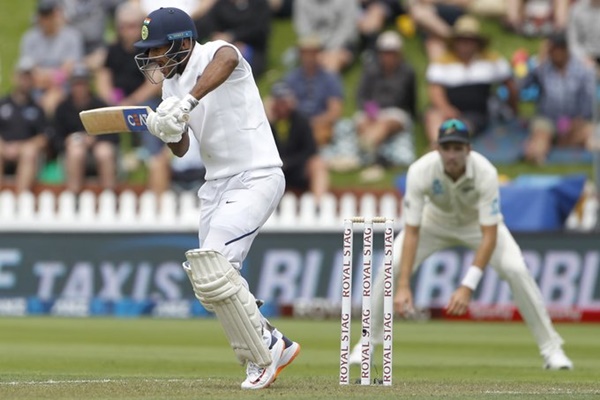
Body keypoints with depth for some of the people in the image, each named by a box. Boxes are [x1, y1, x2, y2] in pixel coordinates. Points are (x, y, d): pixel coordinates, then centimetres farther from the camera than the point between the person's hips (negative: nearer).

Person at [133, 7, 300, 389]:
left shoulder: (214, 53, -13)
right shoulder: (173, 83, 11)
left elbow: (227, 60, -40)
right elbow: (181, 149, 10)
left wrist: (187, 102, -53)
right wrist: (166, 131, -13)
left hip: (256, 178, -9)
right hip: (216, 183, 9)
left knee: (213, 267, -21)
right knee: (209, 277, 10)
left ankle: (262, 355, -8)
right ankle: (274, 344, 26)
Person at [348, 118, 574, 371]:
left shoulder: (486, 173, -36)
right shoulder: (420, 171, -34)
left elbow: (489, 236, -37)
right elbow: (411, 232, -33)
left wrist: (468, 286, -46)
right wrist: (403, 286, -42)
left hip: (478, 223, -1)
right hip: (435, 222, 1)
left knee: (516, 269, -21)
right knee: (392, 266, -18)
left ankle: (551, 348, -8)